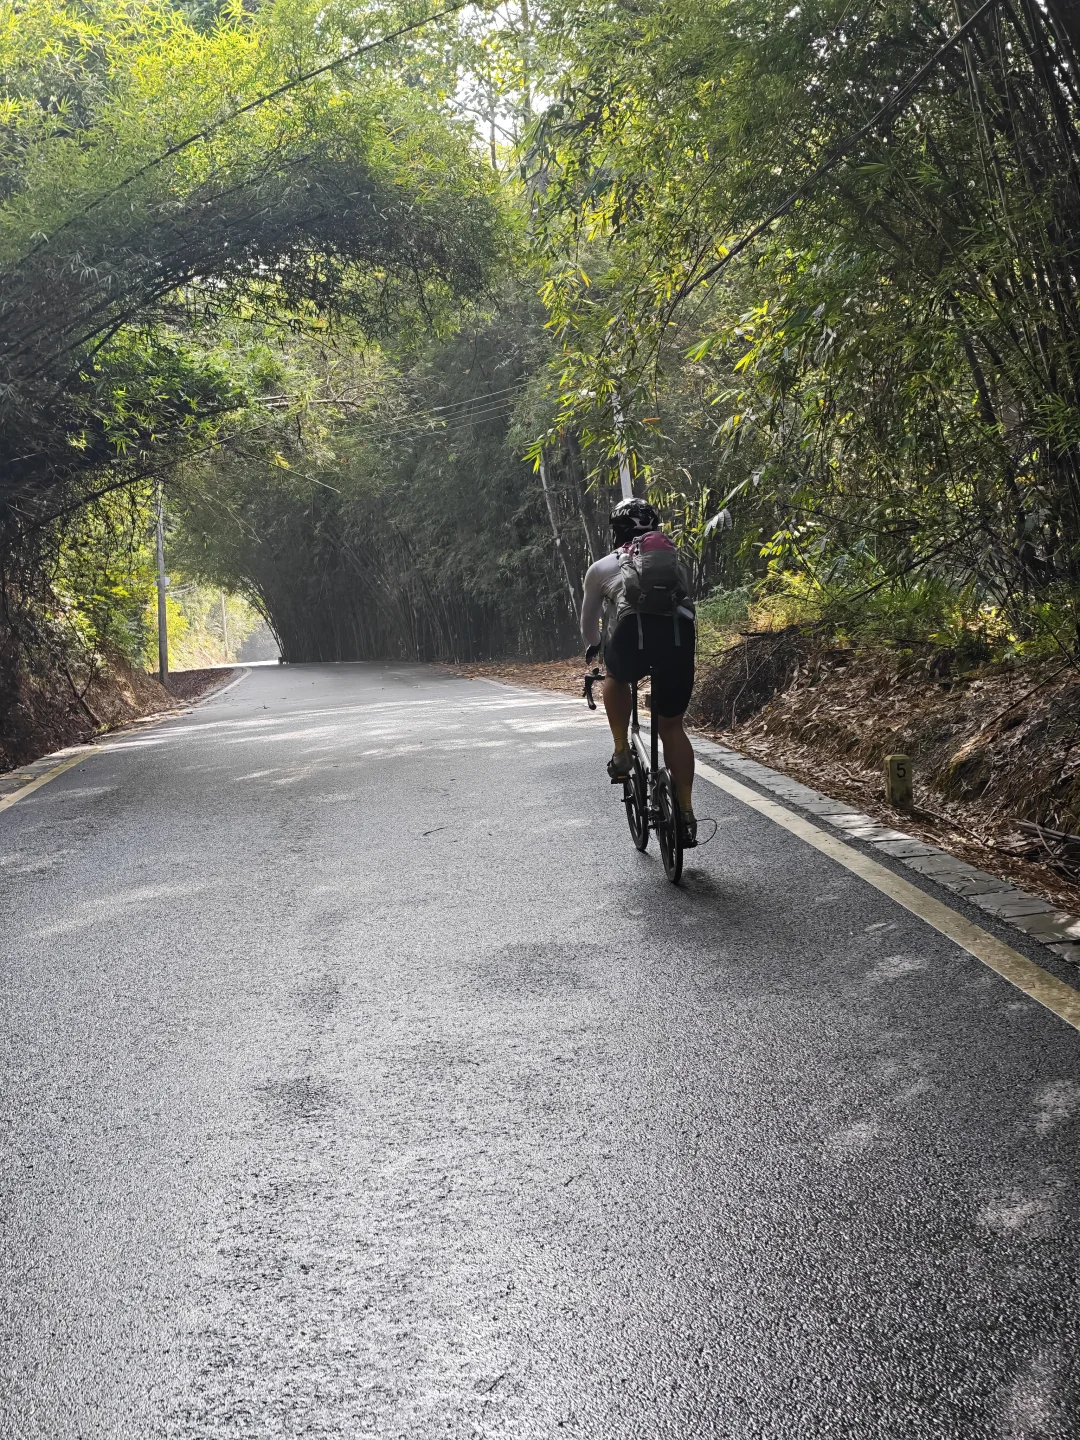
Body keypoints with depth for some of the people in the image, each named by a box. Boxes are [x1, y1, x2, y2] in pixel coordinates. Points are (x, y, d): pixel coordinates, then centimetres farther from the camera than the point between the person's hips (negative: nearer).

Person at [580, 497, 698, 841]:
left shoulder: (602, 568, 27)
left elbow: (589, 620, 39)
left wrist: (593, 649, 60)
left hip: (632, 636, -2)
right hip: (680, 636, 2)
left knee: (616, 677, 34)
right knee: (671, 726, 17)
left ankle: (621, 752, 22)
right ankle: (686, 813, 14)